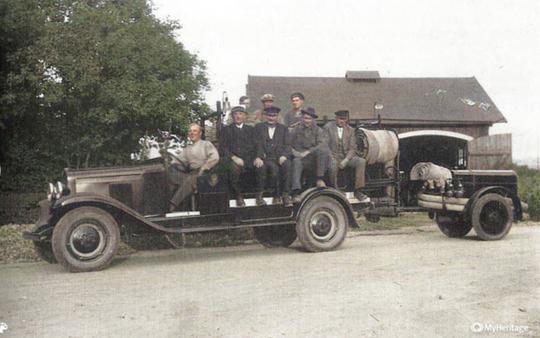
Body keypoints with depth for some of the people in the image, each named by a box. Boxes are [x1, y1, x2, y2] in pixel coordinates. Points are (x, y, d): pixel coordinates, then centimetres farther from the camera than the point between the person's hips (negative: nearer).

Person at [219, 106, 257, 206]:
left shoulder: (251, 129, 21)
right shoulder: (226, 130, 16)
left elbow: (255, 146, 12)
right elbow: (223, 147, 5)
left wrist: (244, 160, -7)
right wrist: (234, 157, -12)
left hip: (248, 159, 2)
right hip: (232, 159, -1)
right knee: (234, 168, -36)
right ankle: (239, 197, -23)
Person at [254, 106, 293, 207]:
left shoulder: (283, 129, 21)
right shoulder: (259, 127, 18)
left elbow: (287, 145, 9)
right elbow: (257, 144, 6)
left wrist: (284, 155, -13)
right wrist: (258, 157, -13)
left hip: (280, 158, 1)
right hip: (265, 158, -1)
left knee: (286, 164, -33)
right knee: (274, 168, -34)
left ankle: (285, 195, -25)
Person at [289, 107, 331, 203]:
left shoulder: (318, 130, 9)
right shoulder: (296, 130, 14)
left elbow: (322, 144, -8)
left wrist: (308, 152, -18)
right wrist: (294, 152, -8)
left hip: (315, 158, 0)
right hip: (300, 157, 0)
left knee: (322, 150, -31)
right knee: (296, 162, -34)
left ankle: (320, 179, -25)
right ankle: (296, 192, -45)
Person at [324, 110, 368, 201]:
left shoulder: (350, 130, 8)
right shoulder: (328, 127, -1)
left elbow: (352, 148, 3)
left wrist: (346, 160, -14)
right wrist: (332, 158, -19)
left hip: (346, 157, 4)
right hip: (333, 157, -3)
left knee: (361, 161, -22)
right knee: (333, 165, -38)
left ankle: (357, 190, -19)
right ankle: (334, 189, -15)